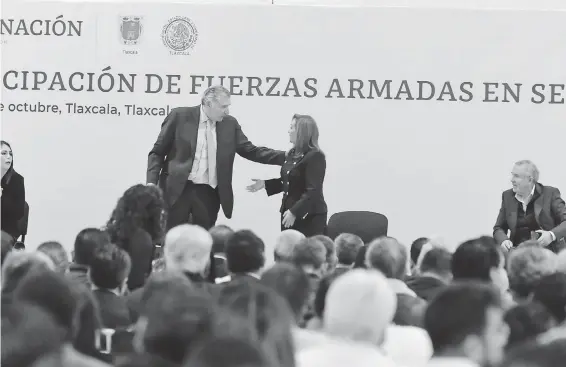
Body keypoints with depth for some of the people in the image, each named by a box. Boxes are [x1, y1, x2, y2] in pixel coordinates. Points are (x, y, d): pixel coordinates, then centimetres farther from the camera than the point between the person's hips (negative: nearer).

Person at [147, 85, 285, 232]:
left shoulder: (230, 124, 7)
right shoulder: (180, 116, -3)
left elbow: (251, 151, 6)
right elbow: (158, 152, 1)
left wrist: (286, 157, -4)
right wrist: (152, 182, -11)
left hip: (209, 193, 3)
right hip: (178, 189, -3)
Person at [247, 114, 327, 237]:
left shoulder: (315, 156, -15)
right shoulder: (292, 154, 11)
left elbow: (313, 191, -20)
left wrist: (294, 212, -25)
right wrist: (265, 184, 11)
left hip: (309, 217, -8)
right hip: (290, 213, 8)